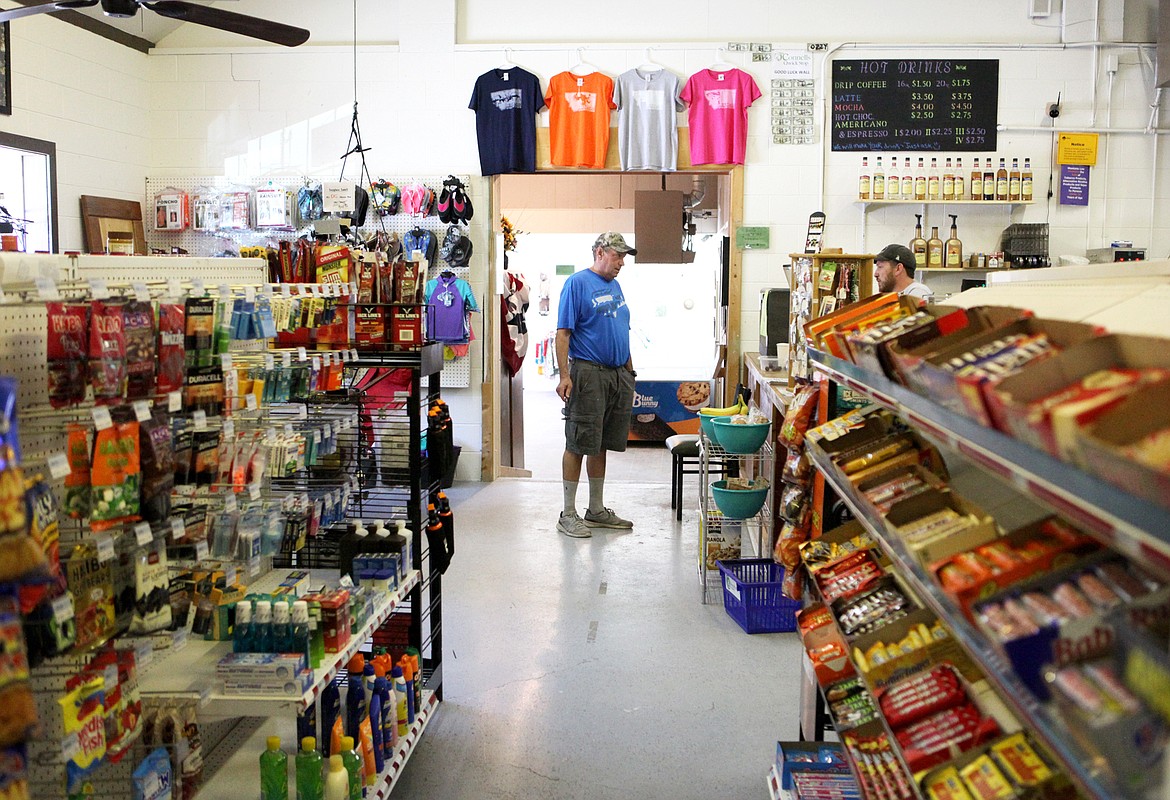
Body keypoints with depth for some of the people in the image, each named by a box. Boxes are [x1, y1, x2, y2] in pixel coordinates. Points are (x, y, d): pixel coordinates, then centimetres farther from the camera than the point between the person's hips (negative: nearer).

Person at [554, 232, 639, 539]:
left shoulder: (615, 286, 17)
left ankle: (597, 510, 21)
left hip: (618, 375, 8)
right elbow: (563, 333, -13)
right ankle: (568, 515, 5)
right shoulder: (577, 283, -7)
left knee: (601, 445, 13)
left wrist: (630, 372, 19)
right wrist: (564, 376, -20)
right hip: (588, 373, -7)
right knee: (577, 445, -3)